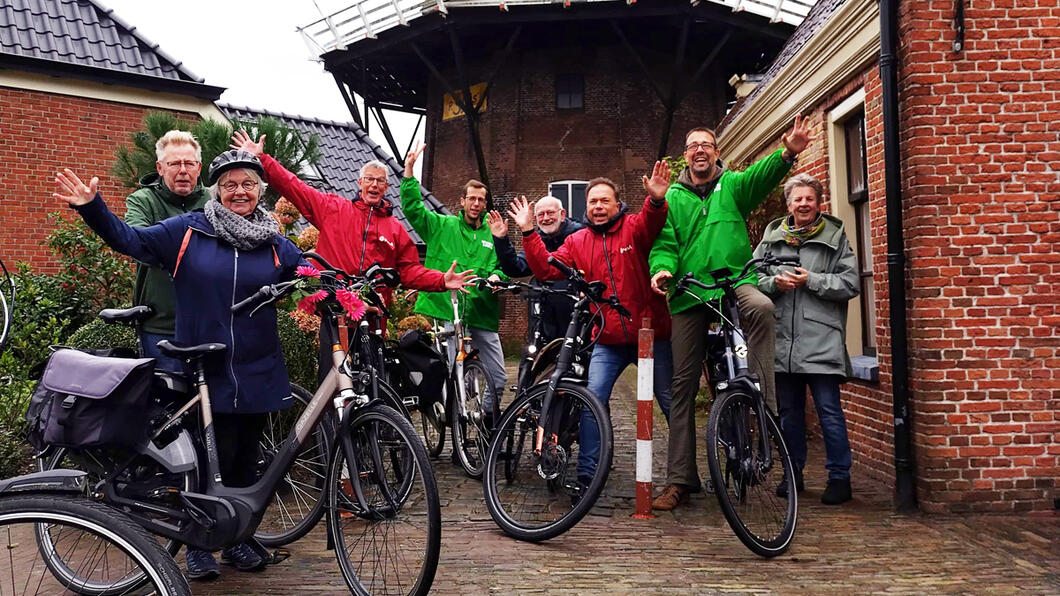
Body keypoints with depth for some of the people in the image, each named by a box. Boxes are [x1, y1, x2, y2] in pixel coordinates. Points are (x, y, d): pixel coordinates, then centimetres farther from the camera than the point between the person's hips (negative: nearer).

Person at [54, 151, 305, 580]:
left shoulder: (275, 246, 6)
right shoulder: (188, 231, 0)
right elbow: (130, 239, -1)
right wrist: (92, 207, -14)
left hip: (257, 377, 3)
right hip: (203, 374, -2)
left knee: (244, 460, 13)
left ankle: (238, 540, 30)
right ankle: (198, 544, 20)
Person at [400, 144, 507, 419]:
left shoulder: (492, 235, 14)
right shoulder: (442, 226, 9)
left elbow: (503, 267, 15)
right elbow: (412, 207, 1)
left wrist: (496, 276, -9)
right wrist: (409, 170, -8)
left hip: (482, 315, 3)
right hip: (447, 312, -2)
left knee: (498, 377, 4)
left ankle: (489, 424, 27)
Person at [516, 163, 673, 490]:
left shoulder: (633, 228, 0)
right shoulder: (577, 241, 10)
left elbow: (650, 225, -24)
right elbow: (547, 268, 0)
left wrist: (657, 200, -46)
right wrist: (529, 233, -10)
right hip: (607, 342, 2)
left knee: (672, 404, 8)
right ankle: (586, 475, 3)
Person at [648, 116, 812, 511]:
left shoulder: (732, 185, 11)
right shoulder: (673, 196, 14)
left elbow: (760, 176, -10)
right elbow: (665, 243, 6)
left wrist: (788, 154, -31)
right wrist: (662, 268, -16)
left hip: (734, 279, -1)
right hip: (689, 293, 1)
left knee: (761, 306, -38)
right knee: (683, 385, 1)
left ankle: (765, 407, -29)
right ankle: (680, 478, 9)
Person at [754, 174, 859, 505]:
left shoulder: (835, 237, 3)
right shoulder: (771, 238, 12)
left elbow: (850, 283, -3)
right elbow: (752, 277, 9)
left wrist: (811, 280, -12)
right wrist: (774, 282, -9)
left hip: (821, 340, -3)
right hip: (782, 339, 4)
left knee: (829, 411, -2)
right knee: (789, 411, 13)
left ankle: (840, 477, 10)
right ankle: (794, 473, 26)